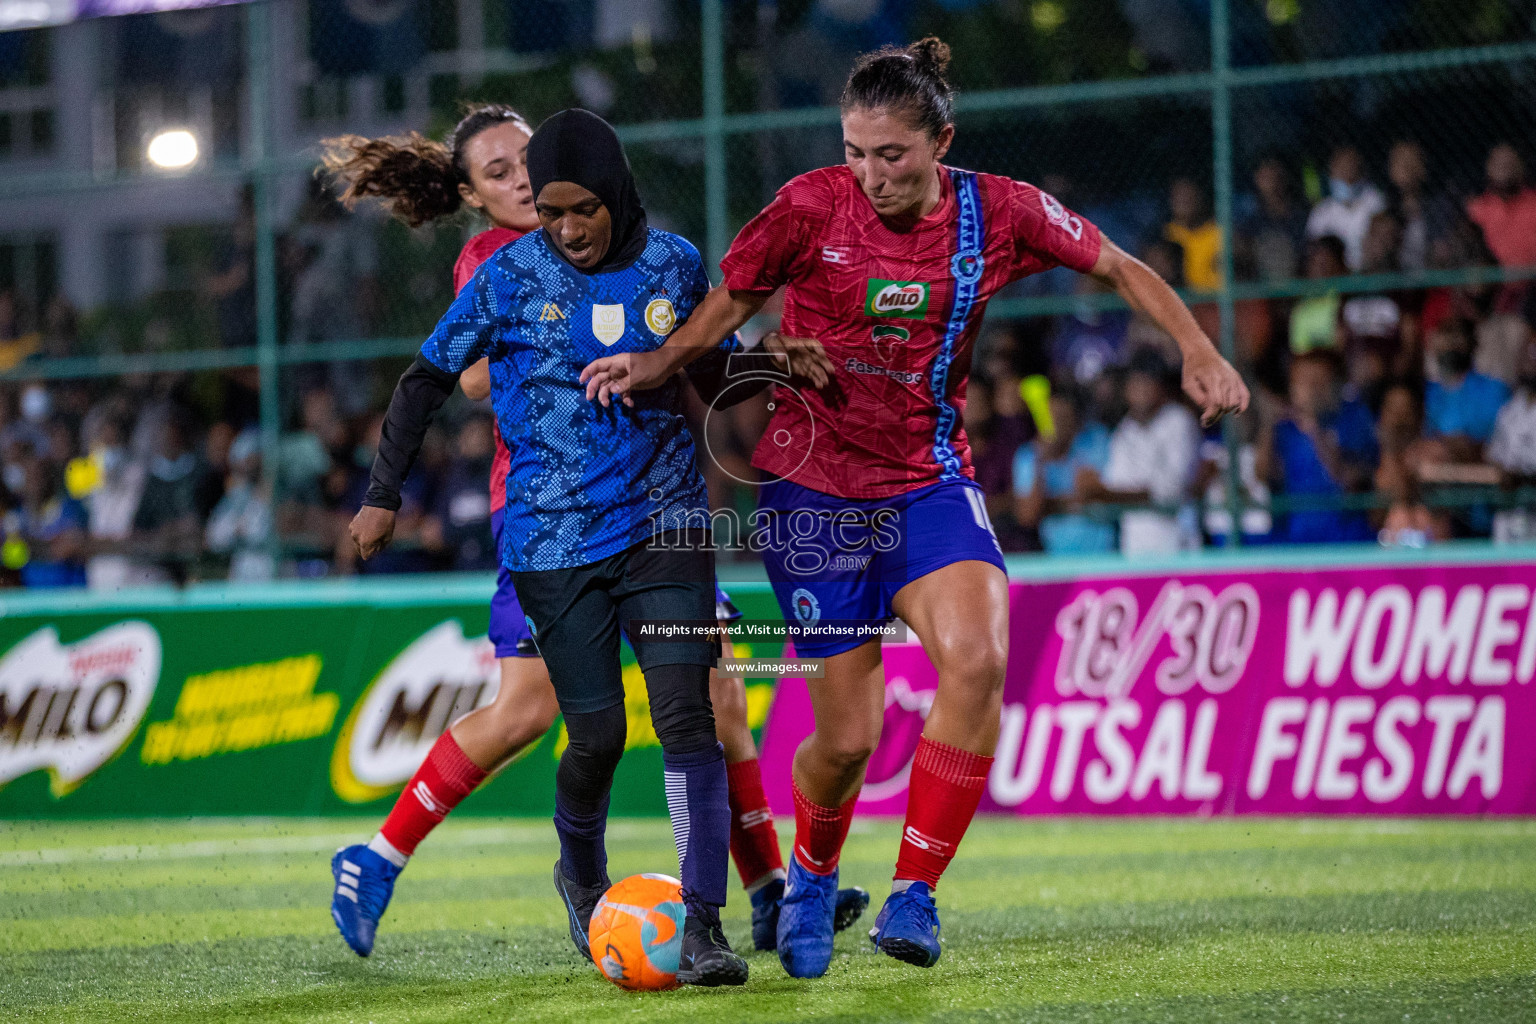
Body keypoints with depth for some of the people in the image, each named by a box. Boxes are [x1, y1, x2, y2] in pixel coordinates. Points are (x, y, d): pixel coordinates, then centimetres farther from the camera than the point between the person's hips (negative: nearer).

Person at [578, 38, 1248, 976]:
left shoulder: (998, 213, -6)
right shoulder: (812, 207, -10)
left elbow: (1117, 267, 9)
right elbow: (731, 301, 4)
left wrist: (1201, 355, 0)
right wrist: (656, 363, -14)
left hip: (928, 482, 1)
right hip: (813, 485, -1)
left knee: (977, 658, -28)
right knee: (847, 738, -1)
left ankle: (915, 895, -16)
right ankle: (812, 881, 33)